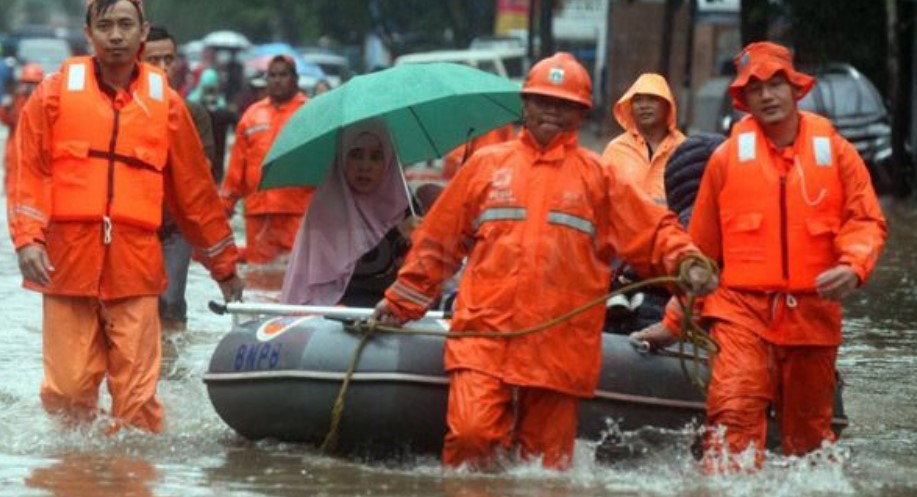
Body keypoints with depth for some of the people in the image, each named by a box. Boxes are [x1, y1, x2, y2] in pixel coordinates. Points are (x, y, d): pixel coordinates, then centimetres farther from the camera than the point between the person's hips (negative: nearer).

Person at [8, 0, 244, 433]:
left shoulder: (164, 101, 11)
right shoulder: (56, 92, 7)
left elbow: (194, 188, 17)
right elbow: (30, 170, 3)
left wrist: (224, 264, 20)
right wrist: (28, 239, -11)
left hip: (135, 267, 1)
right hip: (67, 262, 0)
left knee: (137, 394, -5)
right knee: (68, 388, -1)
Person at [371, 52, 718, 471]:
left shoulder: (597, 177, 13)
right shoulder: (487, 165, 15)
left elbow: (655, 230, 9)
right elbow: (437, 240, 20)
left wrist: (686, 263, -11)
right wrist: (402, 302, 21)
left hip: (559, 349, 0)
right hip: (483, 335, 0)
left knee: (547, 459, 3)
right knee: (471, 432, -19)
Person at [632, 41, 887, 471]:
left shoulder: (834, 151, 6)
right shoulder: (729, 156, 6)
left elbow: (866, 221, 4)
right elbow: (700, 247, 12)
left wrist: (853, 266, -19)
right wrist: (675, 321, 15)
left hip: (812, 315, 1)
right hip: (743, 311, -1)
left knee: (810, 429, 10)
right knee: (734, 415, -19)